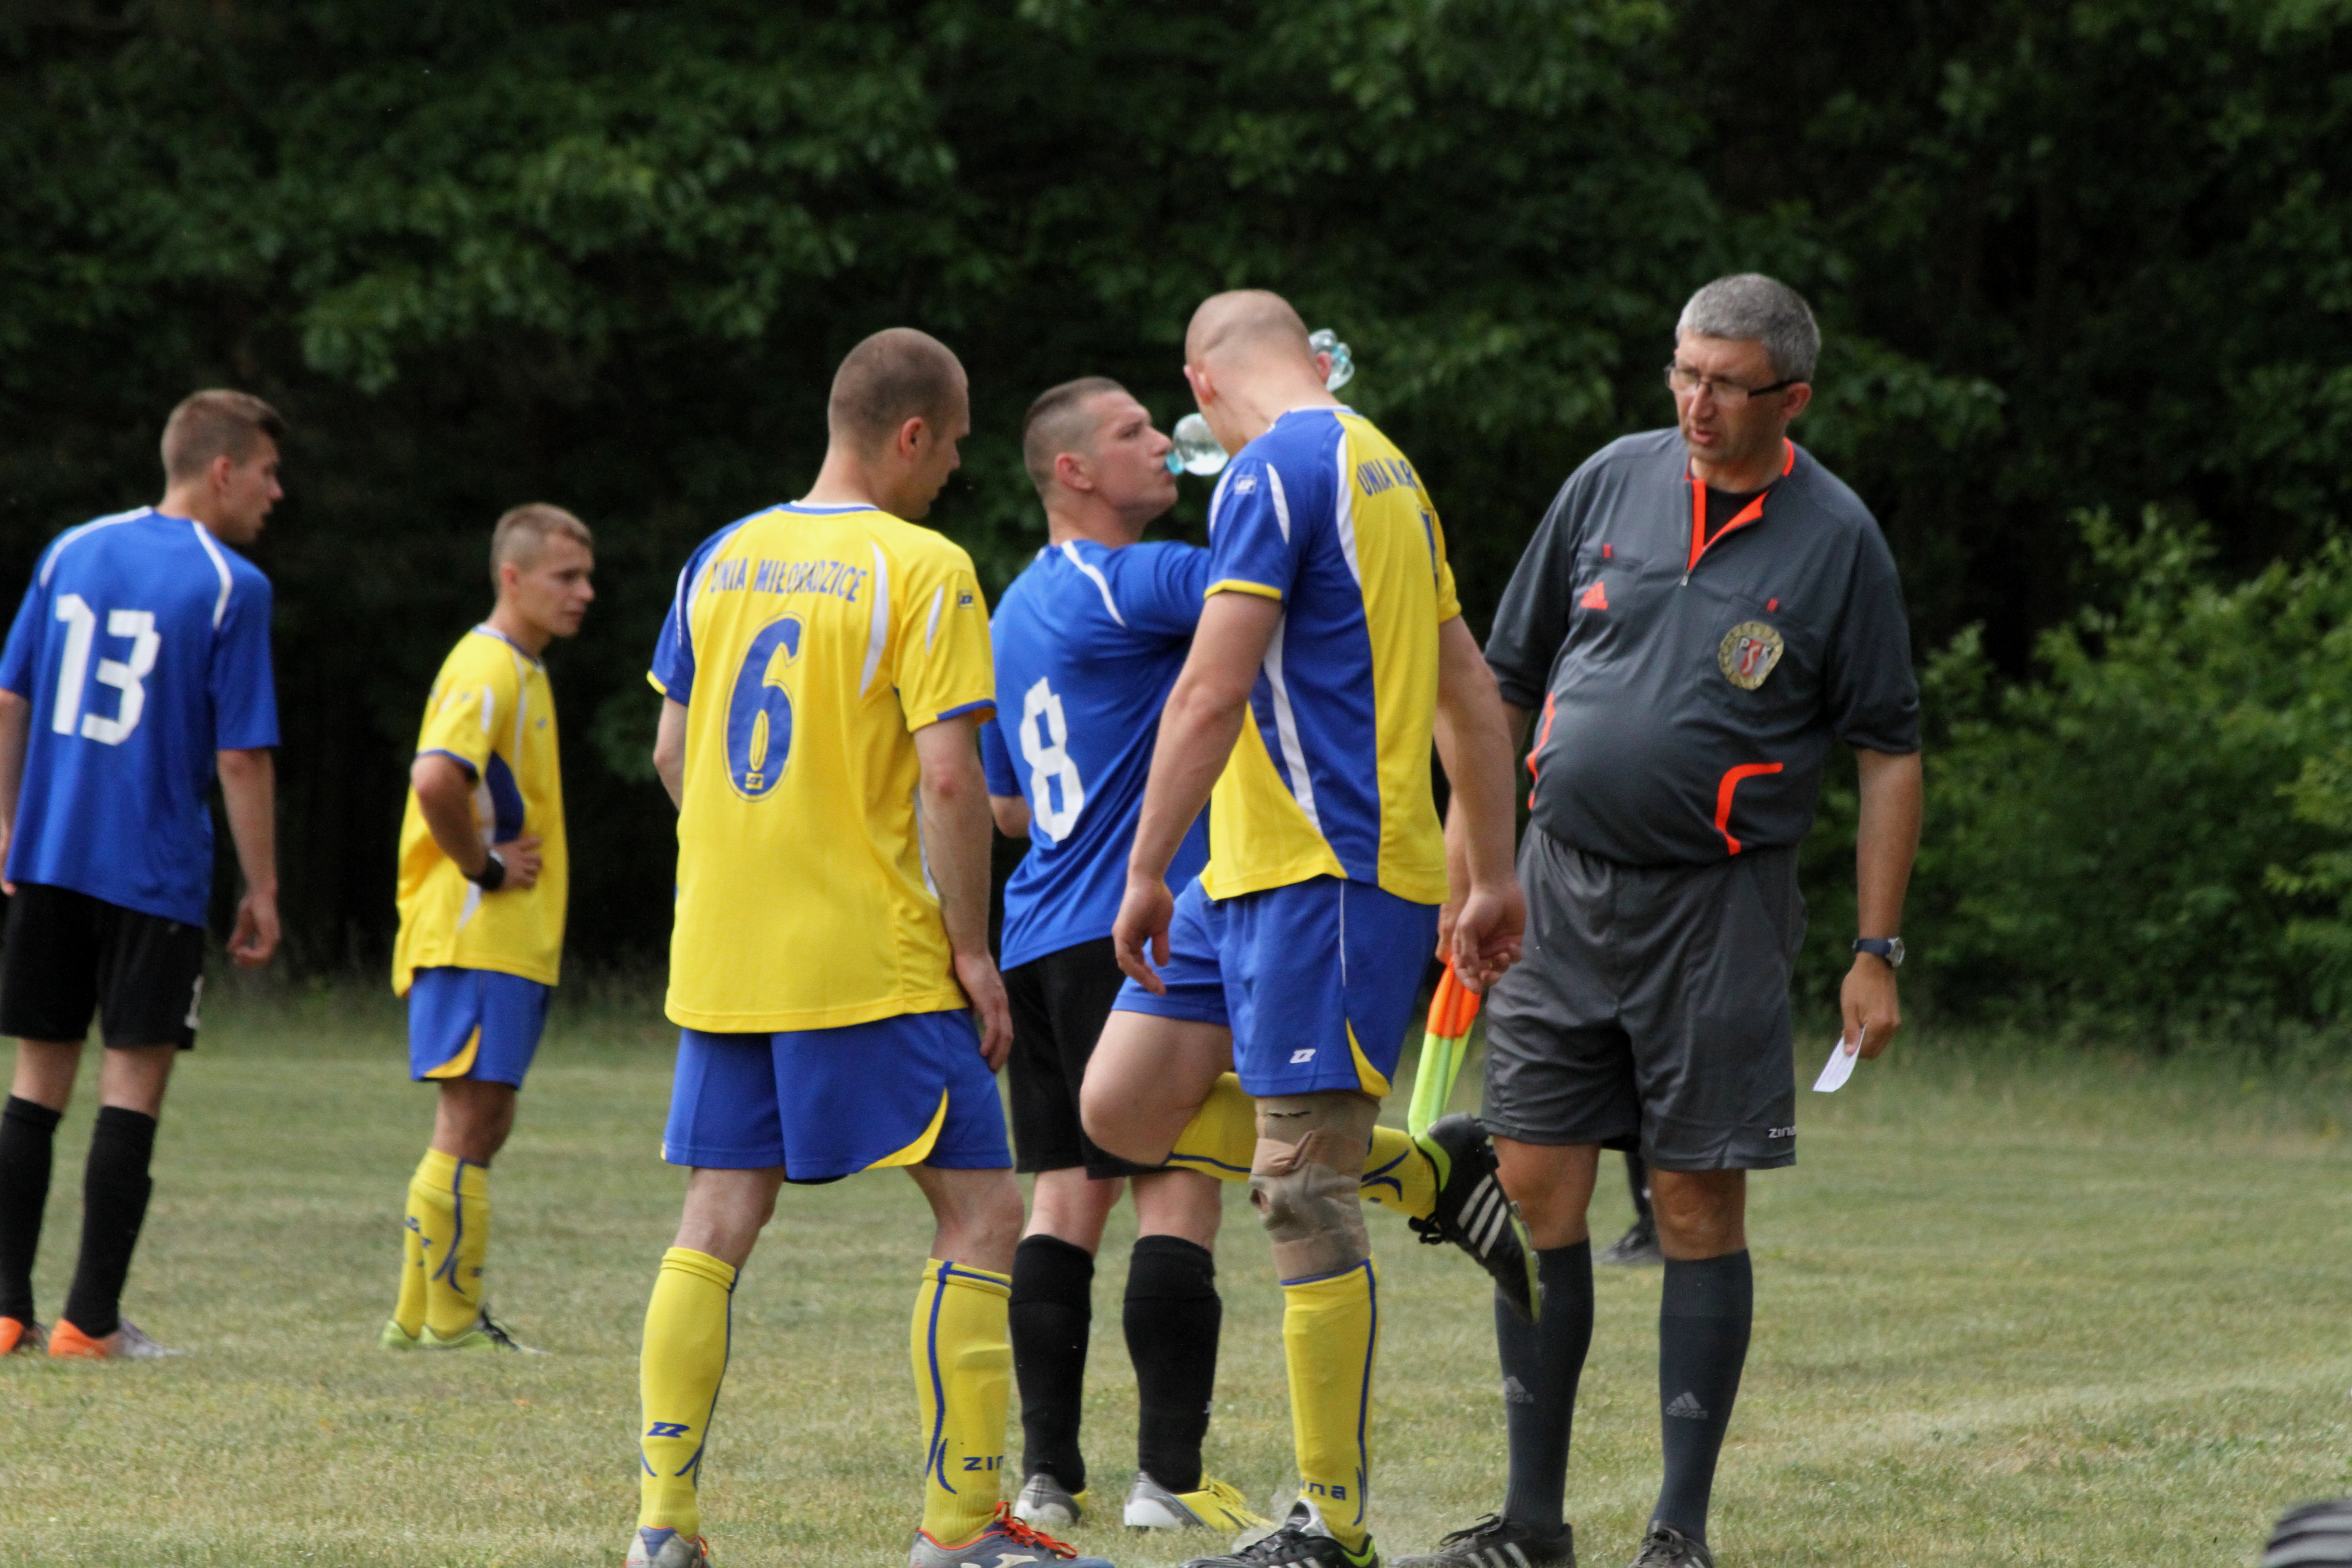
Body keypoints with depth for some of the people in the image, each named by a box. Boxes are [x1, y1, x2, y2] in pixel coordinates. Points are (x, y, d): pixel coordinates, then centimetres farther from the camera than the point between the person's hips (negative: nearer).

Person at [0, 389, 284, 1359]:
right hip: (156, 873, -5)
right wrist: (260, 890, -3)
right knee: (134, 1081, -1)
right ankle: (91, 1320, -3)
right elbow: (241, 756, -10)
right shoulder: (231, 587, -8)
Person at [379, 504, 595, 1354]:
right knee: (469, 1124, -8)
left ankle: (419, 1317, 15)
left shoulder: (522, 671, 19)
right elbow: (435, 779, -30)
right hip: (476, 938, -10)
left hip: (513, 939, 10)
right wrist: (484, 867, -19)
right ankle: (449, 1323, -5)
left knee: (481, 1126, 12)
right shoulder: (488, 669, -14)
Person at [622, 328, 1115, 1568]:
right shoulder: (922, 568, -9)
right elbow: (947, 776, -15)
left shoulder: (723, 560, 10)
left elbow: (672, 753, 15)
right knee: (979, 1216, 2)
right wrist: (970, 951, -8)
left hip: (720, 954, 6)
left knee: (715, 1225, 10)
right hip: (873, 956, -6)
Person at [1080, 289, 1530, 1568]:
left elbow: (1211, 690, -18)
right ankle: (1436, 1174, 15)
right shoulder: (1384, 469, 19)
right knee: (1124, 1109, 8)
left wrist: (1146, 869, -14)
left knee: (1303, 1195, -7)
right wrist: (1491, 879, 24)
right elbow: (1471, 697, 22)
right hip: (1259, 872, 10)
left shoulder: (1275, 469, -11)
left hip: (1322, 872, -10)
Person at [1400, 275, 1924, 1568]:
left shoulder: (1836, 539, -2)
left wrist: (1877, 951, -4)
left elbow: (1888, 752, 1)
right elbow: (1507, 682, 13)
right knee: (1536, 1192, 2)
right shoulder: (1611, 482, 6)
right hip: (1560, 884, 3)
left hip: (1717, 907, -3)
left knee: (1699, 1208, -3)